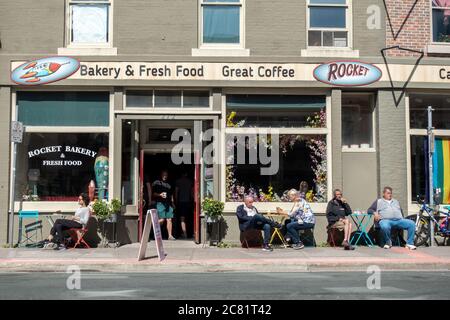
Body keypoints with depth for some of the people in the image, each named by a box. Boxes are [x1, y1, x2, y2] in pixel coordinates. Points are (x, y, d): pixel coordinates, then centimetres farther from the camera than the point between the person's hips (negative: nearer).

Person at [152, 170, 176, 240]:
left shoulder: (169, 184, 20)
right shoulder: (156, 183, 3)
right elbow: (153, 193, -1)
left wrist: (172, 202, 21)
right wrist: (160, 195, -16)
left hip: (168, 203, 5)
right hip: (160, 203, -5)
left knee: (169, 219, -1)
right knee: (162, 219, -10)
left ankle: (170, 235, -1)